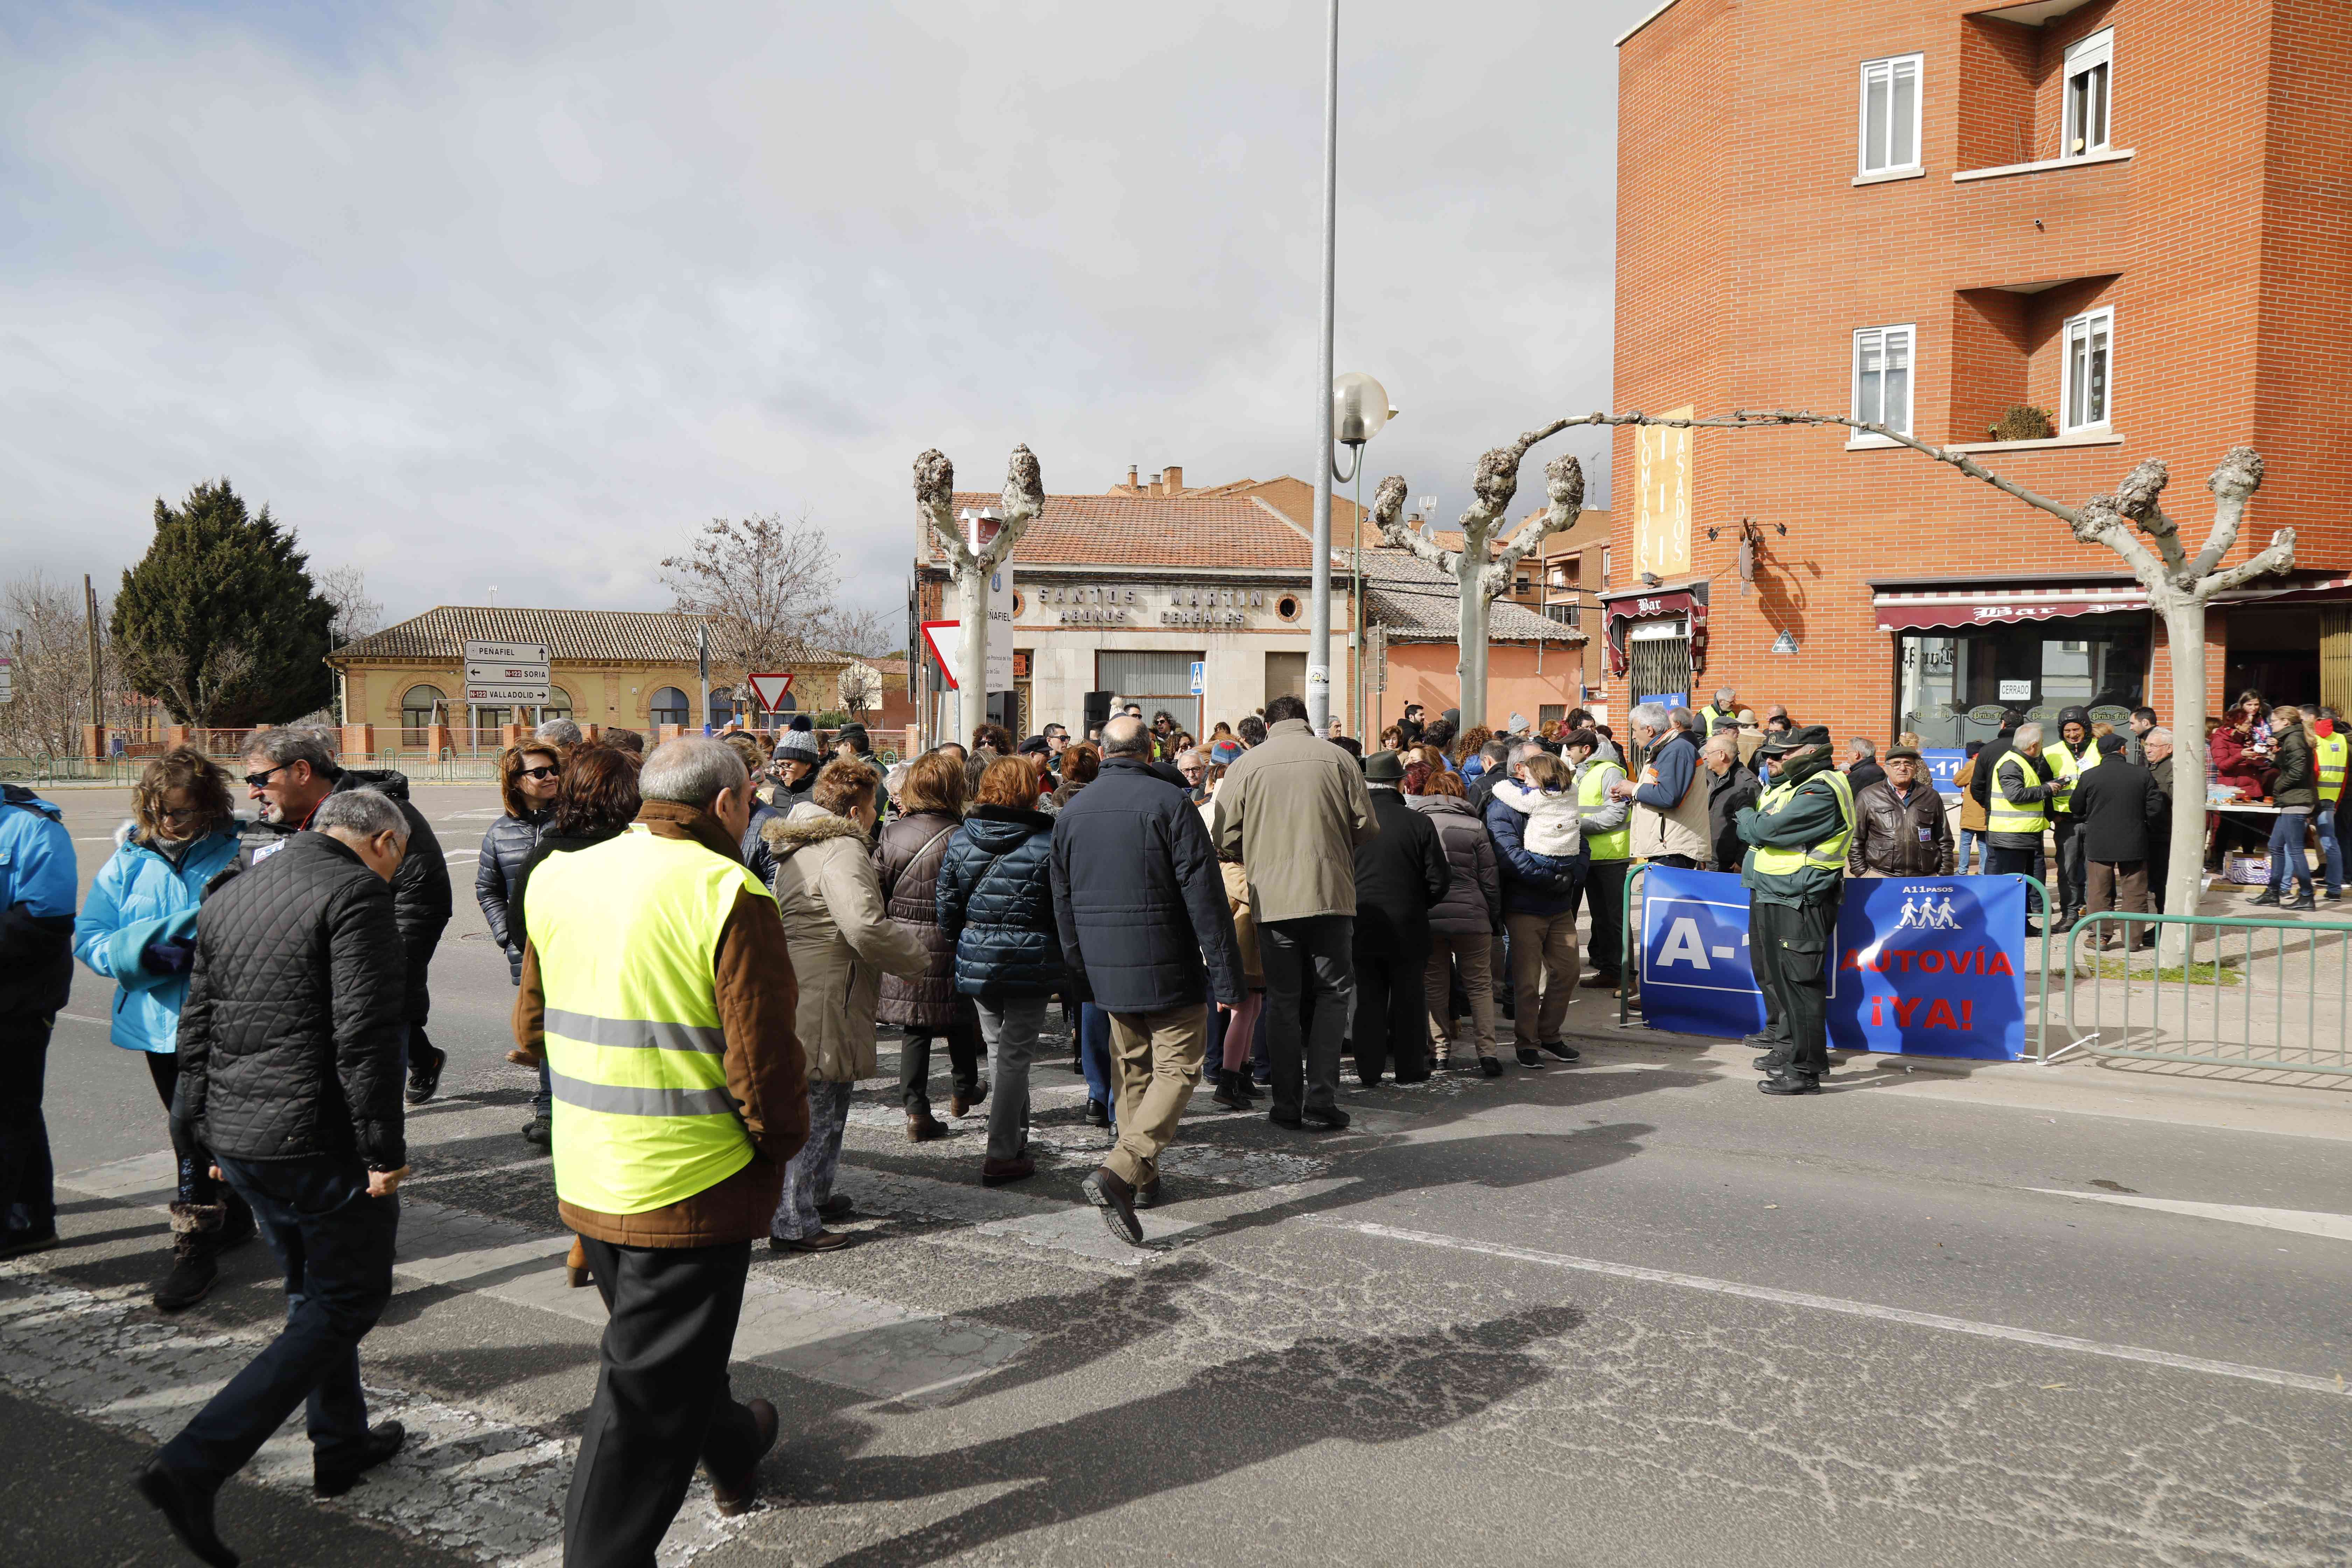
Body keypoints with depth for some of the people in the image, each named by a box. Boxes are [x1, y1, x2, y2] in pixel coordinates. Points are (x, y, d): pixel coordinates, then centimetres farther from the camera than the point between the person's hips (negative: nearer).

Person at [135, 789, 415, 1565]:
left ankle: (341, 1444, 34)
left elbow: (197, 1027, 16)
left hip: (238, 1140, 9)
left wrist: (210, 1133, 23)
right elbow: (365, 1036, -21)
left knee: (315, 1290, 23)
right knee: (346, 1303, 4)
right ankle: (194, 1465, -3)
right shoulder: (358, 892, -15)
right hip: (321, 1143, -9)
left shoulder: (230, 895, 12)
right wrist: (385, 1150, -15)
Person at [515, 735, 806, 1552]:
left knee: (652, 1343, 28)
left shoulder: (558, 880, 2)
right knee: (646, 1393, 6)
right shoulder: (729, 896, -19)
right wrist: (780, 1144, -2)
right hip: (690, 1187, -8)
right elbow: (764, 1065, -20)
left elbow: (532, 1028, 13)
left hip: (583, 1180, 8)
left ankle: (733, 1449, 52)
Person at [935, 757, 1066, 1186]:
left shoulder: (960, 841, 1)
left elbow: (945, 909, 5)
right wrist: (1066, 961, 7)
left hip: (976, 959, 4)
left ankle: (1016, 1136, 30)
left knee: (998, 1050, 18)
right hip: (1031, 963, -4)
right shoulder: (1047, 844, -10)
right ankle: (1002, 1155, 4)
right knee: (1016, 1055, 2)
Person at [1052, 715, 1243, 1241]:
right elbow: (1204, 895, -13)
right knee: (1177, 1069, -1)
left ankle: (1143, 1178, 26)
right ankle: (1120, 1171, -18)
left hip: (1107, 971, 6)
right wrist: (1226, 976, -10)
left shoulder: (1071, 812, 6)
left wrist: (1081, 974, 22)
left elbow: (1063, 903, 13)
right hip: (1168, 968, -6)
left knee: (1132, 1070, 19)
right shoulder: (1169, 802, -11)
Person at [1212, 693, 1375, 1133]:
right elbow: (1366, 828, 1)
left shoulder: (1246, 765, 1)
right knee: (1333, 994, 10)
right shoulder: (1337, 758, 1)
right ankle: (1321, 1096, 3)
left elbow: (1226, 840, 0)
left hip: (1272, 898, 1)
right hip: (1331, 894, 0)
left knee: (1283, 1000, 10)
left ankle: (1287, 1102, 13)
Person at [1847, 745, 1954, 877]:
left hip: (1925, 881, 2)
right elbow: (1855, 842, 4)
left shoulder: (1931, 797, 12)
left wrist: (1945, 877, 9)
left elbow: (1945, 842, 16)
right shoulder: (1868, 797, 4)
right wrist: (1862, 875, -2)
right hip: (1881, 877, -2)